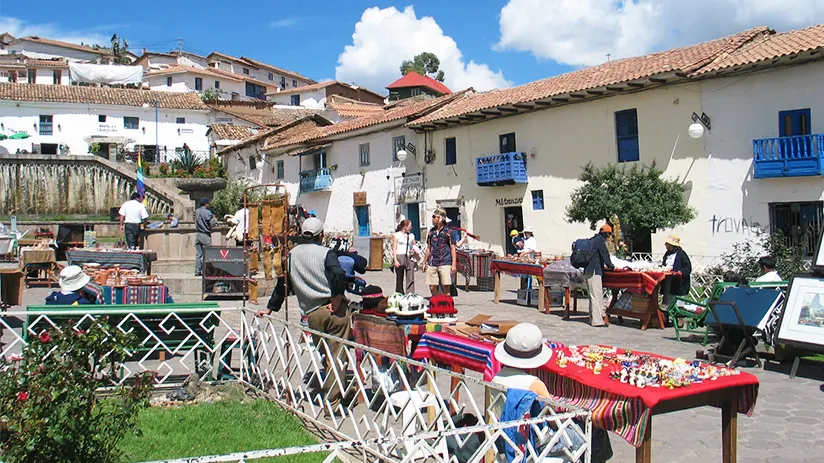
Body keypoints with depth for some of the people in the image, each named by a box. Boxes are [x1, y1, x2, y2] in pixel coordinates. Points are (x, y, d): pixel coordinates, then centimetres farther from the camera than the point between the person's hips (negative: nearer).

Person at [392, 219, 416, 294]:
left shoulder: (411, 235, 16)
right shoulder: (396, 235, 4)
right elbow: (394, 248, 0)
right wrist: (395, 260, -9)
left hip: (409, 258, 3)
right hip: (400, 257, -3)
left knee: (410, 279, -9)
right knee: (399, 279, 4)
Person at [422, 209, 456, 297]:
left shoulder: (448, 231, 0)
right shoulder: (431, 231, 13)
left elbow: (452, 249, 0)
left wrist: (454, 264, -7)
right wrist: (424, 263, 17)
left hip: (445, 263, -4)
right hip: (432, 264, 4)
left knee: (446, 287, -5)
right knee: (432, 288, 3)